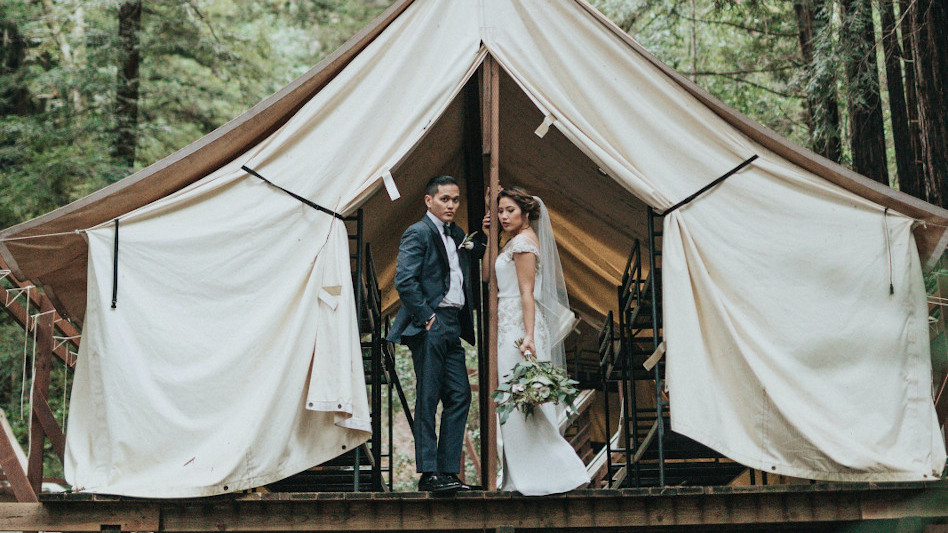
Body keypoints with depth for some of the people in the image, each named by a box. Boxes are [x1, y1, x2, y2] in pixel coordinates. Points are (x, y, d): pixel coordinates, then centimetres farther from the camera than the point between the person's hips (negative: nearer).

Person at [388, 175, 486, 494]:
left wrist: (485, 232, 16)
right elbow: (404, 280, -16)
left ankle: (447, 470, 12)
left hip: (452, 327, 9)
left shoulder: (455, 235, 19)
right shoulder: (418, 233, -7)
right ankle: (429, 474, -2)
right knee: (428, 399, -5)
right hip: (431, 325, -9)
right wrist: (425, 317, -14)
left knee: (460, 396, 6)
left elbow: (475, 256, 33)